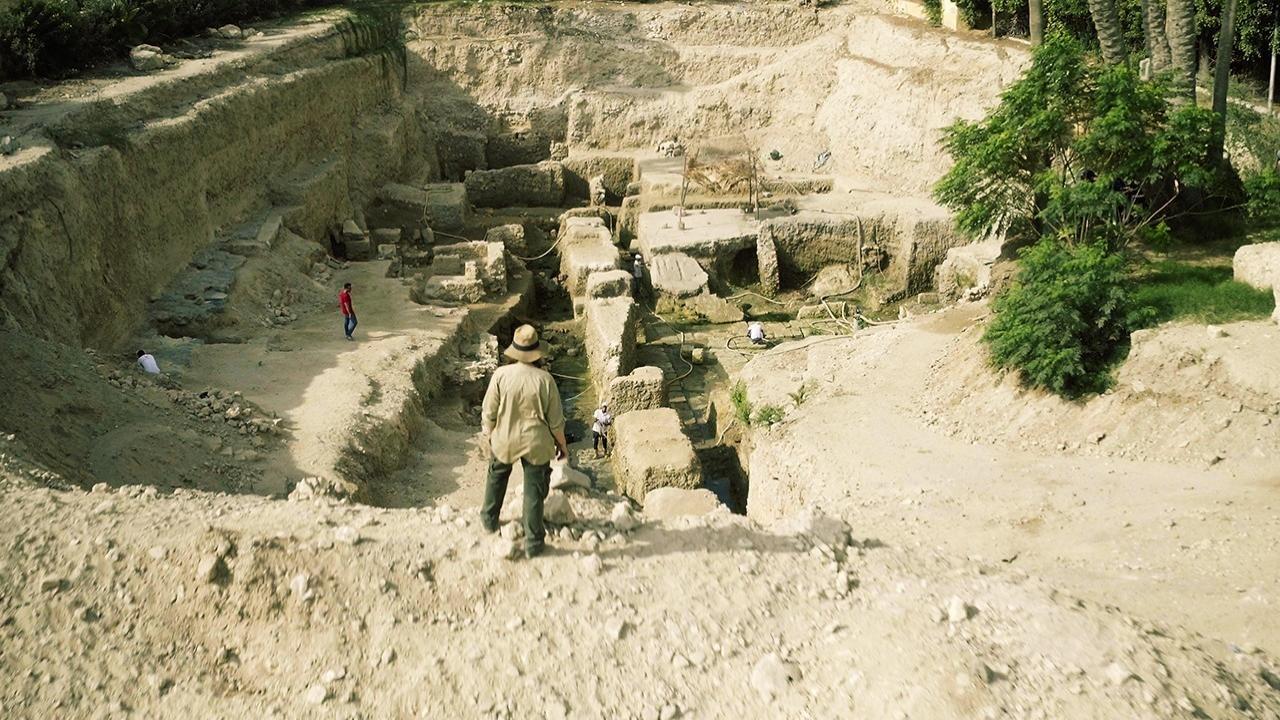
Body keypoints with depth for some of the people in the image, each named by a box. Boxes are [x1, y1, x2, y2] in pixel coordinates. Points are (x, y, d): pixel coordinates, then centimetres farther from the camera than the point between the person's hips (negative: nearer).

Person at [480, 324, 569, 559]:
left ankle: (489, 520, 47)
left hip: (504, 440, 1)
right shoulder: (544, 379, -18)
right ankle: (533, 543, 19)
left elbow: (489, 412, -6)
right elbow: (556, 420, -10)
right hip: (536, 444, -1)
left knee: (497, 477, 29)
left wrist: (489, 435, 13)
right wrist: (561, 443, 7)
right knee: (534, 491, 11)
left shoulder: (501, 375, -17)